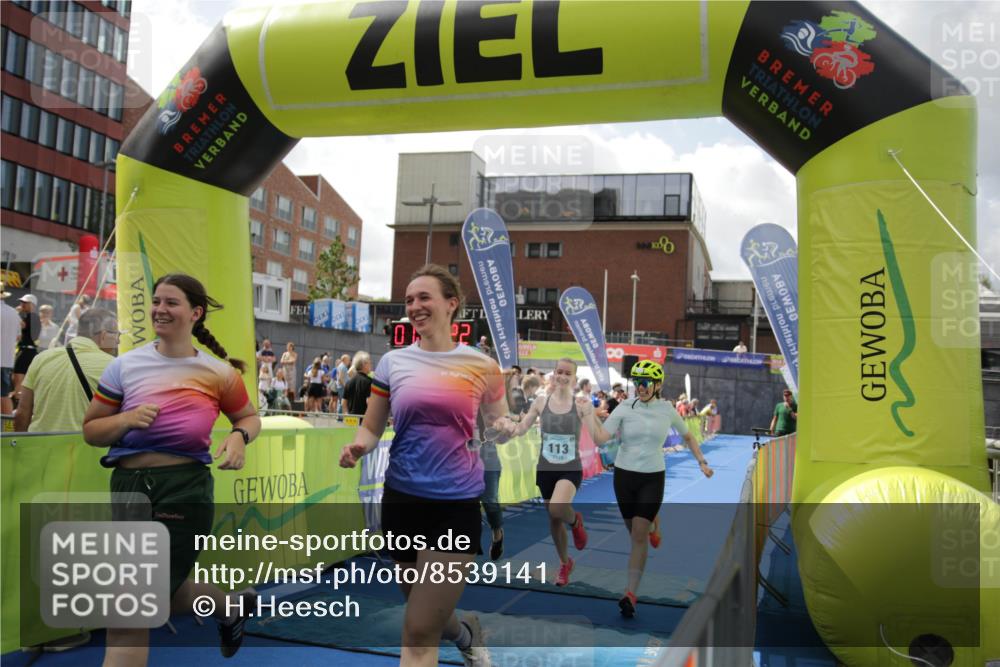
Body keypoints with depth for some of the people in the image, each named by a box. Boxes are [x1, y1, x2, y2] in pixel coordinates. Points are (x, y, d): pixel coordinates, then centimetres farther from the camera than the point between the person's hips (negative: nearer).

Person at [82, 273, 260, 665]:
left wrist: (239, 437, -7)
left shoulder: (218, 372, 0)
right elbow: (91, 431, 8)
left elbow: (249, 417, 15)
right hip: (127, 486, 4)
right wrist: (126, 419, -13)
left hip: (184, 489, -4)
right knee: (161, 592, 20)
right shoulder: (125, 365, 3)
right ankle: (233, 606, 49)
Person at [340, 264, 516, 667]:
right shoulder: (393, 362, 2)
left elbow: (497, 429, 9)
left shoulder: (481, 365, -3)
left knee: (419, 634, -4)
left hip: (457, 504, -3)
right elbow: (371, 428, 8)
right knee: (427, 620, 21)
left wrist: (504, 429, -14)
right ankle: (468, 634, 54)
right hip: (402, 498, 3)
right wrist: (357, 448, -15)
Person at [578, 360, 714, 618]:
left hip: (653, 478, -1)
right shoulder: (624, 408, -6)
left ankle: (630, 594, 0)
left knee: (639, 537, -7)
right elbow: (599, 438, -13)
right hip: (624, 475, 1)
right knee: (634, 532, 12)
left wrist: (702, 462, 13)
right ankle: (652, 525, 49)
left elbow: (688, 436, 15)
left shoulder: (667, 410, -2)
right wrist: (589, 412, -22)